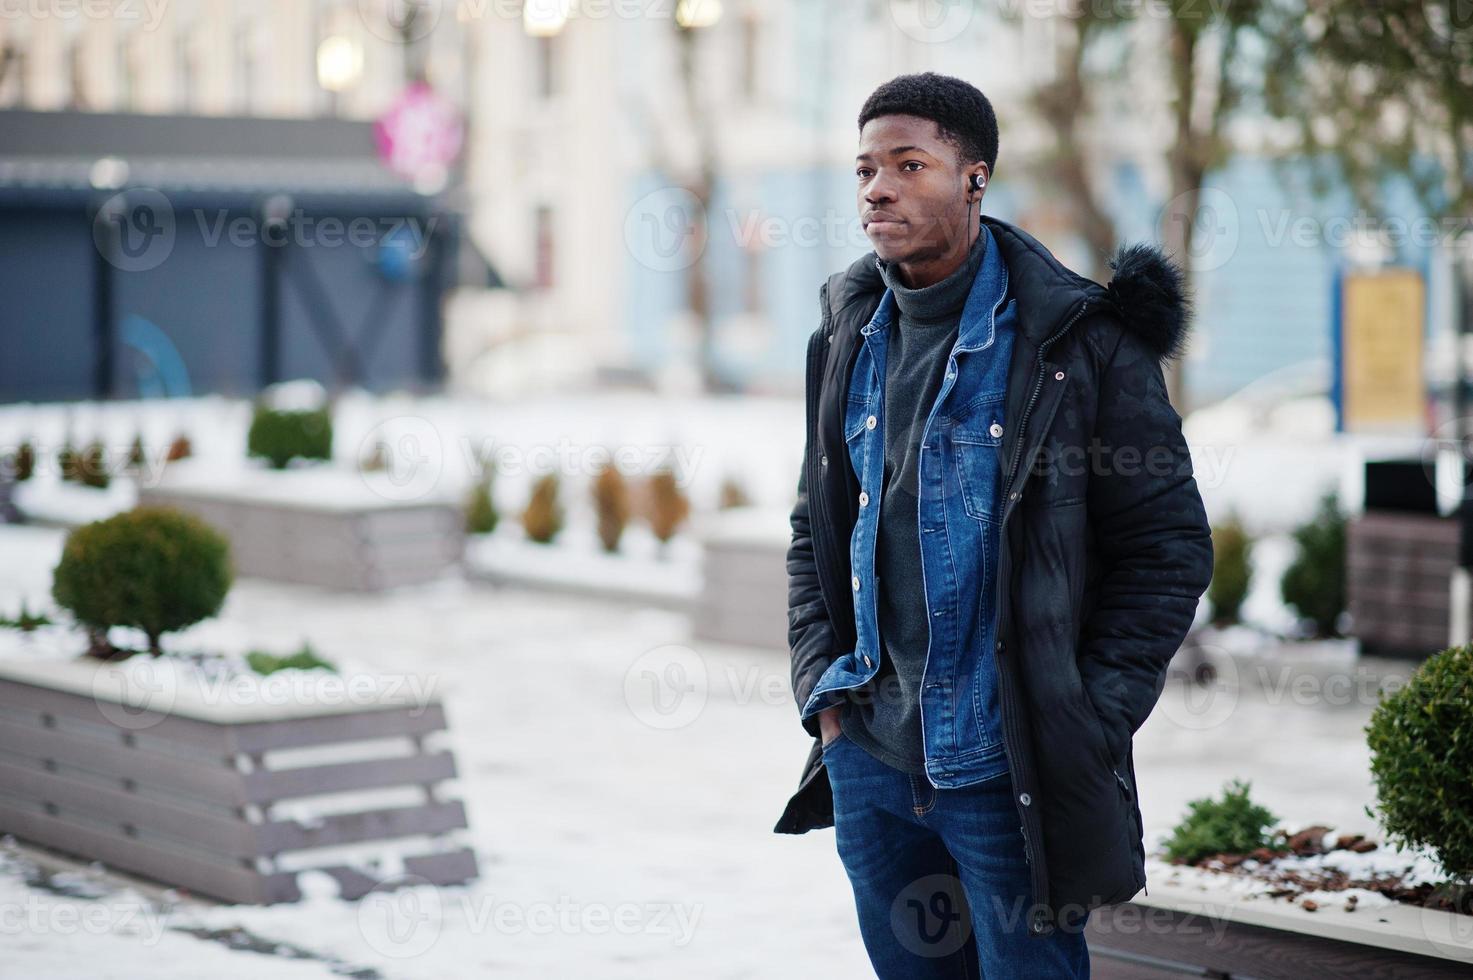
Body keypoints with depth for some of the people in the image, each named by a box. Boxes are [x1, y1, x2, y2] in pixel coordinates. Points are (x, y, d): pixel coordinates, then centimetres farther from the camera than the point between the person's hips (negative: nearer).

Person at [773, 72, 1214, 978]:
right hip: (867, 755, 5)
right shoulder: (852, 334, 9)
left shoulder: (1081, 341, -8)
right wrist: (822, 687, 6)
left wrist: (1086, 727, -11)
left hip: (1009, 770, -5)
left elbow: (1169, 547, -6)